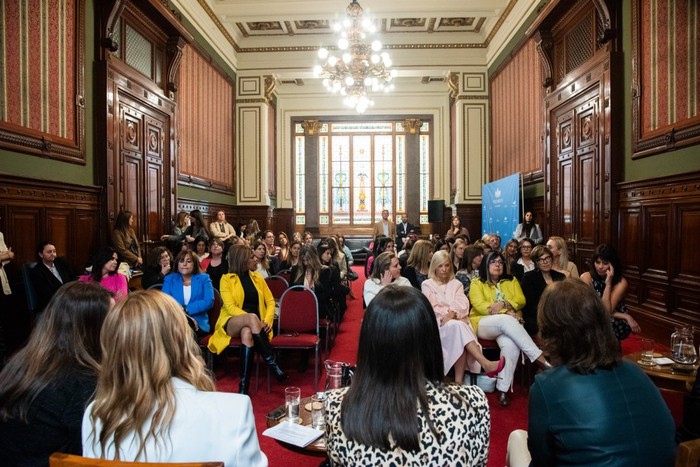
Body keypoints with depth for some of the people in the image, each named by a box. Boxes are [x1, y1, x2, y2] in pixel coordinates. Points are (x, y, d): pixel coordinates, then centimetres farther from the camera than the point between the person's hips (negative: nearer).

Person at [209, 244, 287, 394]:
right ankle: (272, 363, -36)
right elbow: (230, 307, -11)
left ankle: (244, 387, -37)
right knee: (252, 317, -39)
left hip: (250, 325, 3)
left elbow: (270, 301, 10)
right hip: (232, 323, -3)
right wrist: (252, 319, -25)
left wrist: (267, 320, -10)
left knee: (247, 333, -37)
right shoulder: (226, 279, 1)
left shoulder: (257, 277, 15)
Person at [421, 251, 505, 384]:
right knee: (457, 326, -38)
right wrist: (447, 316, -14)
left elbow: (462, 304, 4)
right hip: (439, 323, -2)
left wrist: (452, 314, -18)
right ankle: (486, 364, -49)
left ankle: (459, 381, -43)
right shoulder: (427, 284, 15)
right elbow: (431, 308, 1)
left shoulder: (456, 284, 22)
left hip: (458, 321, 2)